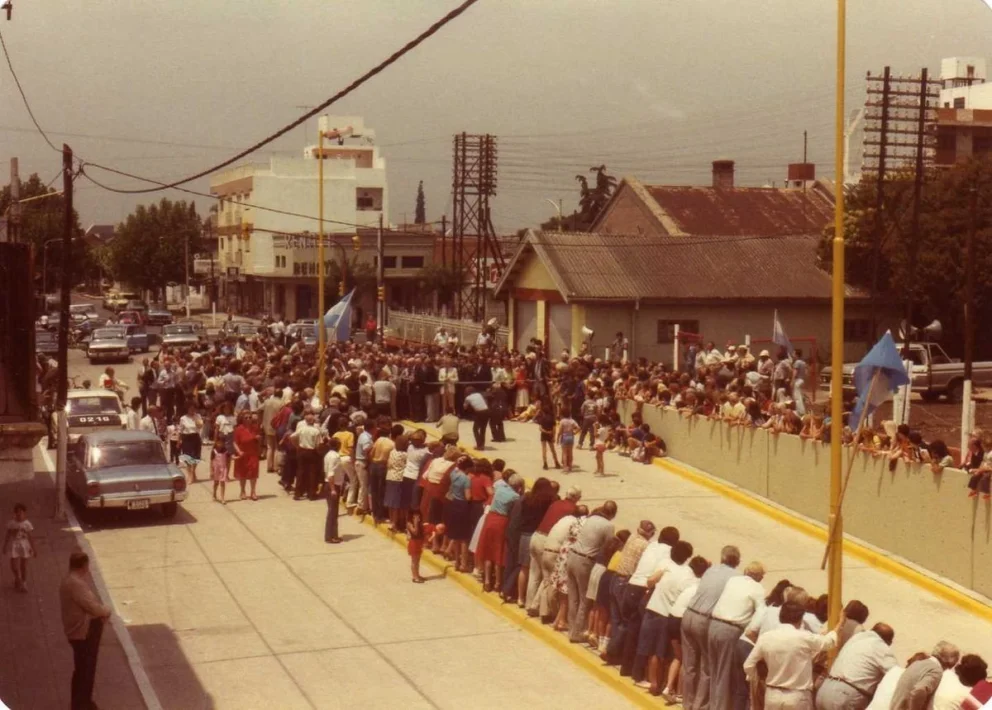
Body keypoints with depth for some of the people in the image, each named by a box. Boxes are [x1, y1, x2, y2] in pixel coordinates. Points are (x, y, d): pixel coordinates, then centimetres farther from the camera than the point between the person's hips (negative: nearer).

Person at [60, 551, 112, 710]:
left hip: (87, 631, 11)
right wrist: (106, 610, -5)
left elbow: (90, 602, 16)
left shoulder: (75, 581, 12)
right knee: (83, 669, -2)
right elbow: (92, 606, -24)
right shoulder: (75, 584, -23)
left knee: (86, 668, 21)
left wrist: (102, 610, -2)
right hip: (83, 633, -11)